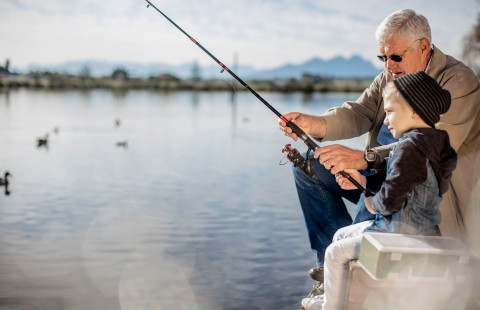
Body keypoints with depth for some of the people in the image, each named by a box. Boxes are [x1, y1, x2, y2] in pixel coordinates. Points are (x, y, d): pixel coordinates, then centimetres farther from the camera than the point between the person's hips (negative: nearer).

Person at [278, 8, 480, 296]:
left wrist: (365, 158, -42)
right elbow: (358, 113, -2)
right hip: (382, 174, 8)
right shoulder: (389, 77, 9)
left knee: (369, 215, -36)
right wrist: (314, 124, -24)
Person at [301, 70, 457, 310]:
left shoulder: (409, 147, -24)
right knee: (341, 235, 21)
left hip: (403, 235, -10)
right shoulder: (434, 144, 8)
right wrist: (361, 181, 9)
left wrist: (370, 203, -6)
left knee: (336, 253, -1)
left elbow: (390, 201, -28)